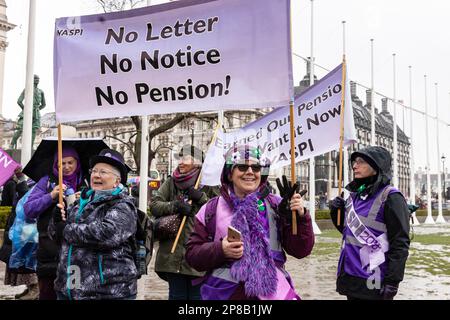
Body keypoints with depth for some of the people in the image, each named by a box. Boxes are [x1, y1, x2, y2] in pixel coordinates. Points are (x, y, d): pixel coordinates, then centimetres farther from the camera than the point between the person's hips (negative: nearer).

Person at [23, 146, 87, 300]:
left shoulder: (85, 183, 8)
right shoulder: (47, 182, 4)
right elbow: (28, 210, -5)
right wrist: (51, 196, -18)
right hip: (50, 250, -1)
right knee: (48, 294, 7)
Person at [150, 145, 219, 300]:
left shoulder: (207, 183, -1)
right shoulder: (171, 182, 9)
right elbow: (153, 205, 3)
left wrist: (202, 198, -15)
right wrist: (175, 206, -12)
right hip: (173, 253, 3)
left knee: (196, 294, 8)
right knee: (177, 294, 13)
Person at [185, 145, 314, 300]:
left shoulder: (277, 206, 3)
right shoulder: (211, 210, 2)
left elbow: (300, 250, 0)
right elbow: (192, 254, 3)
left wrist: (300, 216, -15)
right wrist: (220, 250, -15)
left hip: (274, 292, 0)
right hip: (224, 293, 0)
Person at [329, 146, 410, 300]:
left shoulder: (390, 197, -11)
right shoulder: (354, 196, 10)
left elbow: (400, 244, -14)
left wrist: (392, 281, -17)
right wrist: (336, 212, 3)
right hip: (350, 276, 7)